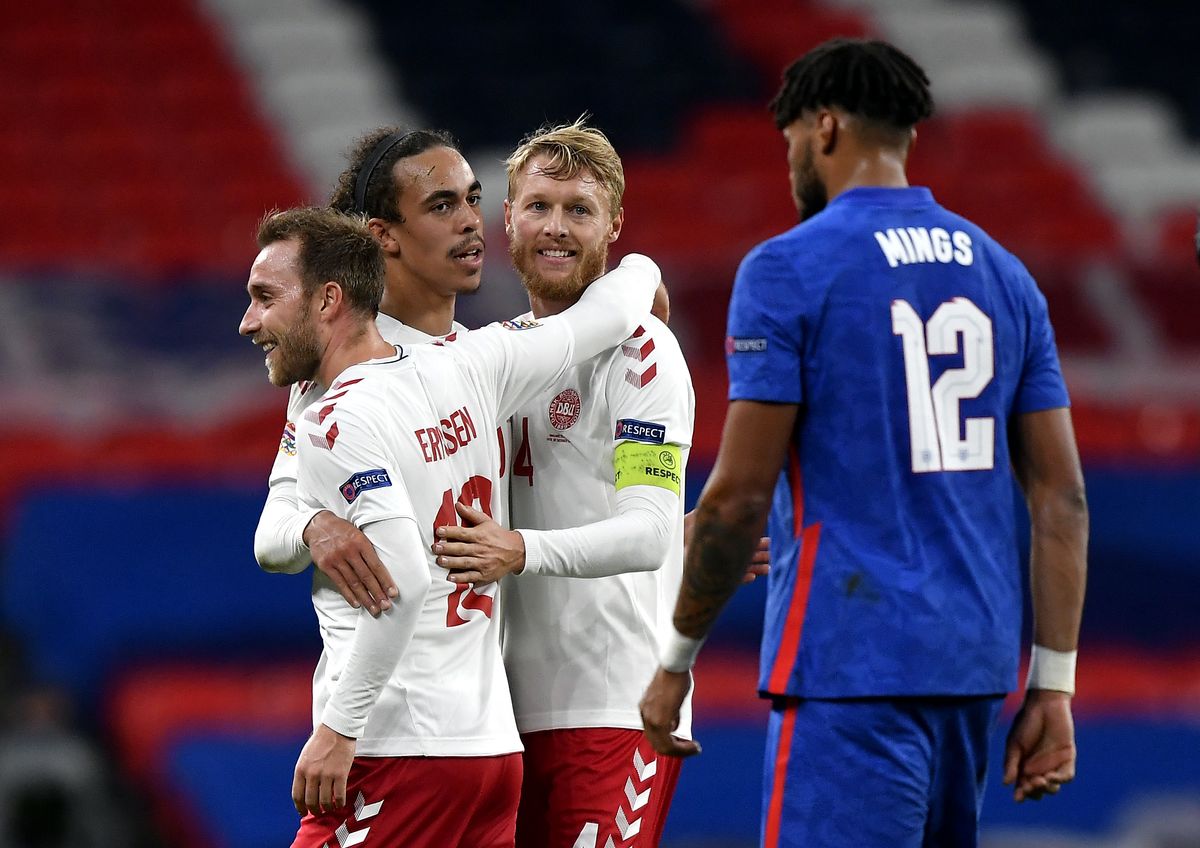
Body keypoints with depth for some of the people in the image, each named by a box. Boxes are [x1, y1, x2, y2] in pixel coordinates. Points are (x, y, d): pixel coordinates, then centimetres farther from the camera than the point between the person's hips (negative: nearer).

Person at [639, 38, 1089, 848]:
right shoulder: (1003, 274, 13)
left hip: (851, 667, -7)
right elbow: (1063, 497, 10)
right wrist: (1053, 685, 11)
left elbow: (740, 494, -10)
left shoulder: (789, 269, -6)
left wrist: (677, 661, 0)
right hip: (975, 665, 7)